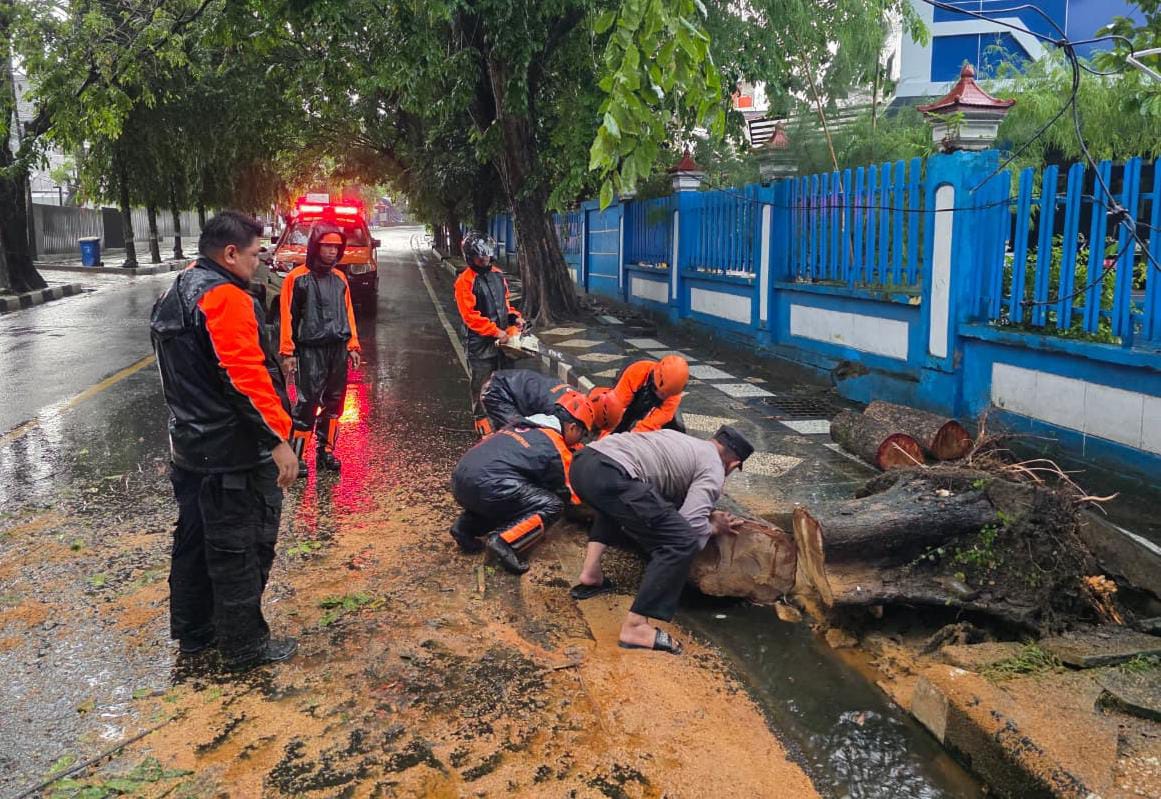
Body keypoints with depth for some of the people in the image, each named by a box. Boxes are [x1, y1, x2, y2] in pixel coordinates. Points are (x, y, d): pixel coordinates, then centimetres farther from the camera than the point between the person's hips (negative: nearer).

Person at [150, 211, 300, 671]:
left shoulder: (175, 295, 14)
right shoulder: (225, 297, -19)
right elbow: (246, 375, -26)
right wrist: (279, 438, -24)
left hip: (188, 447, 10)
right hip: (234, 454, -10)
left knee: (194, 542, 19)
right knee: (241, 550, 1)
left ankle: (193, 632, 33)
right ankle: (245, 646, 13)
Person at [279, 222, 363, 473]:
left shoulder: (340, 278, 13)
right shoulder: (297, 277, -4)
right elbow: (288, 316, -5)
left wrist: (352, 345, 10)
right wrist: (288, 352, -9)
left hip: (338, 349, 6)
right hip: (310, 349, -6)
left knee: (333, 402, 9)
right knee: (307, 402, -9)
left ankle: (325, 451, 20)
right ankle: (295, 455, -2)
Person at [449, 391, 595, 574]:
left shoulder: (523, 425, 24)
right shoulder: (558, 450, 3)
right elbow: (567, 495, 16)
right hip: (487, 486, -8)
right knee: (552, 505, 2)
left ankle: (466, 526, 16)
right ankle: (505, 541, -16)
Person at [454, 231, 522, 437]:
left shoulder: (497, 274, 7)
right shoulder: (465, 281, -14)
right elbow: (470, 316, -19)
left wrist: (514, 316, 0)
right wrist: (496, 332, -21)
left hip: (503, 338, 6)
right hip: (480, 341, -6)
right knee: (481, 382, 4)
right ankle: (480, 418, 19)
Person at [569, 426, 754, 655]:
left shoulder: (682, 442, 34)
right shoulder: (713, 469, 12)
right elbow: (691, 525, 0)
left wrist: (709, 513, 38)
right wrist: (714, 527, 20)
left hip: (583, 461, 9)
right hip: (611, 476, -9)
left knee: (613, 505, 41)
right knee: (681, 542, -4)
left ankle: (591, 572, 23)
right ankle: (635, 627, -8)